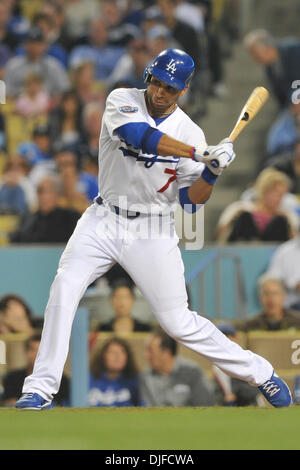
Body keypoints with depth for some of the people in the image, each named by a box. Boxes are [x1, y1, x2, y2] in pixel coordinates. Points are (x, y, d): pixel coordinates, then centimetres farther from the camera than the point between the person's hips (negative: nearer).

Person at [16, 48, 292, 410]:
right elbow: (140, 135, -28)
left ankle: (260, 373, 13)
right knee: (64, 287, -19)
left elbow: (192, 201, -5)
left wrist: (211, 173, -24)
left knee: (178, 322, -3)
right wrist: (199, 154, -33)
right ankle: (40, 389, -13)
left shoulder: (190, 133, -4)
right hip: (105, 219, 1)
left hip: (152, 231, -1)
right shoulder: (122, 100, -7)